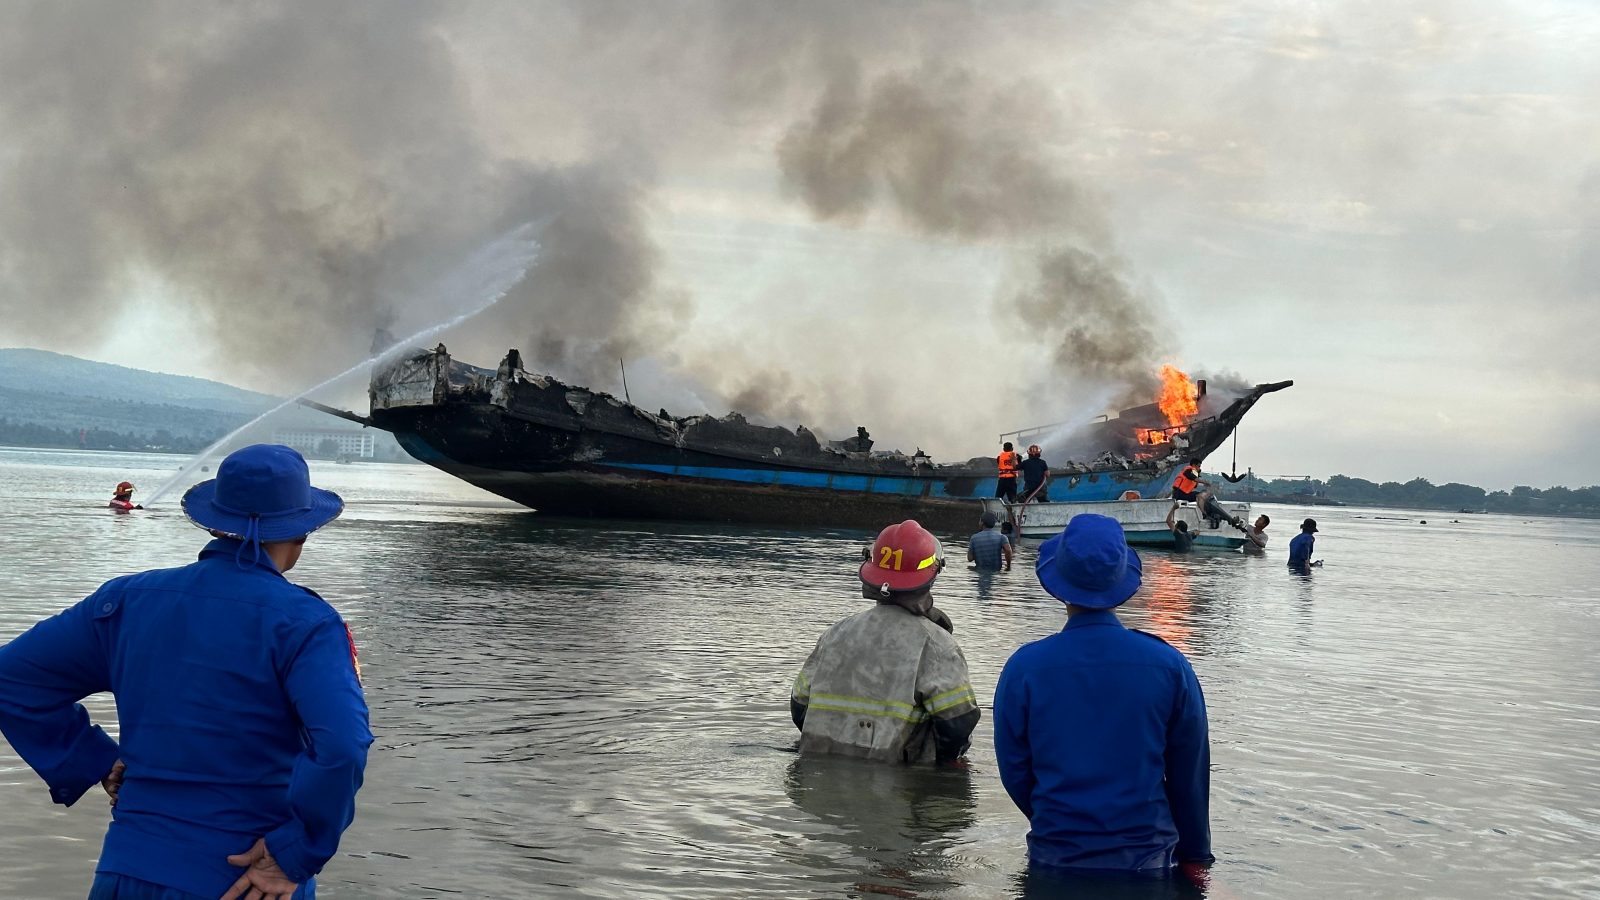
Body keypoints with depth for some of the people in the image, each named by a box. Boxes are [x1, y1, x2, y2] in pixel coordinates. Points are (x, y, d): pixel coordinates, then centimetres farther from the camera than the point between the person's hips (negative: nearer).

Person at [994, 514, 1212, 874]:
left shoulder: (1024, 667, -10)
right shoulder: (1168, 665, -9)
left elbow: (1014, 770, -2)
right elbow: (1191, 774, -2)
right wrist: (1193, 855, 11)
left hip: (1055, 857, 0)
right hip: (1145, 856, 0)